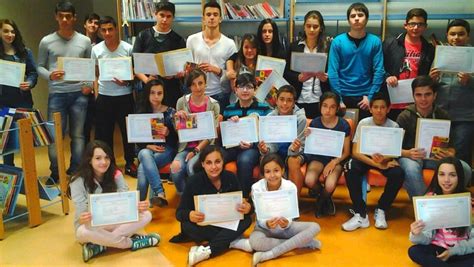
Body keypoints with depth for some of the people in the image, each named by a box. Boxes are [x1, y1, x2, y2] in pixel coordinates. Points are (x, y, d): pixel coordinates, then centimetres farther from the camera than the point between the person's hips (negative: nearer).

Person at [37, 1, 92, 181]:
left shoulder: (85, 41, 6)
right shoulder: (46, 42, 2)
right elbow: (40, 66, 5)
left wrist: (89, 84, -5)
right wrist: (50, 75, -15)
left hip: (79, 94, 1)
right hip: (56, 94, -1)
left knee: (78, 135, 7)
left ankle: (76, 173, 19)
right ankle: (55, 175, 16)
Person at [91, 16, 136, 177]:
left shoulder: (127, 49, -4)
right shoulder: (96, 50, 3)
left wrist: (126, 82, -17)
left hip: (124, 95, -2)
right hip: (104, 96, 2)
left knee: (128, 131, 6)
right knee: (103, 132, 9)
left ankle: (129, 163, 21)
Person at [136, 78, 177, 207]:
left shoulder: (171, 112, 3)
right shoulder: (141, 113, 9)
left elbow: (176, 138, -2)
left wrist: (167, 133, -23)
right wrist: (148, 146, -14)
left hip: (167, 150, -2)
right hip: (147, 150, 2)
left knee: (142, 168, -31)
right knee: (145, 154, -37)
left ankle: (140, 201, -23)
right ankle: (160, 193, -45)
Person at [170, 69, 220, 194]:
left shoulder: (213, 105, -3)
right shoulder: (182, 102, 3)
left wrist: (196, 150, -14)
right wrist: (177, 117, -13)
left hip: (204, 147, -2)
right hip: (186, 146, 2)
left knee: (191, 166, -31)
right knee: (176, 168, -27)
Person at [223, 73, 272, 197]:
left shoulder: (264, 109, 8)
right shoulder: (228, 110, 17)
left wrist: (253, 144, -13)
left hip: (253, 148, -3)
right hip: (231, 146, 3)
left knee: (244, 160, -38)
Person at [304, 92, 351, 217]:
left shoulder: (343, 125, -8)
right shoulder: (314, 123, -5)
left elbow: (346, 152, -1)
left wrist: (333, 162, -17)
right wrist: (307, 137, -18)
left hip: (336, 159, -1)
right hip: (318, 157, 2)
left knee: (330, 185, -30)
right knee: (309, 181, -29)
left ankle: (321, 201, 12)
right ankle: (325, 199, 10)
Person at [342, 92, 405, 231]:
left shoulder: (393, 126, -9)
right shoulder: (363, 123, -12)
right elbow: (355, 152, -17)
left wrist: (383, 159, -39)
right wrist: (378, 165, -31)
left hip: (386, 159, 1)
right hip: (365, 158, 0)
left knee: (398, 174, -31)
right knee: (350, 168, -33)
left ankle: (380, 211, -9)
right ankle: (361, 214, -25)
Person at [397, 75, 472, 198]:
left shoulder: (443, 115, 0)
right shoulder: (405, 117, -9)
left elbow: (450, 147, 2)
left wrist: (449, 155, -23)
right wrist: (408, 153, -33)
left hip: (435, 156, 3)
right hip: (410, 156, -3)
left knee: (465, 169, -22)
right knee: (411, 170, -39)